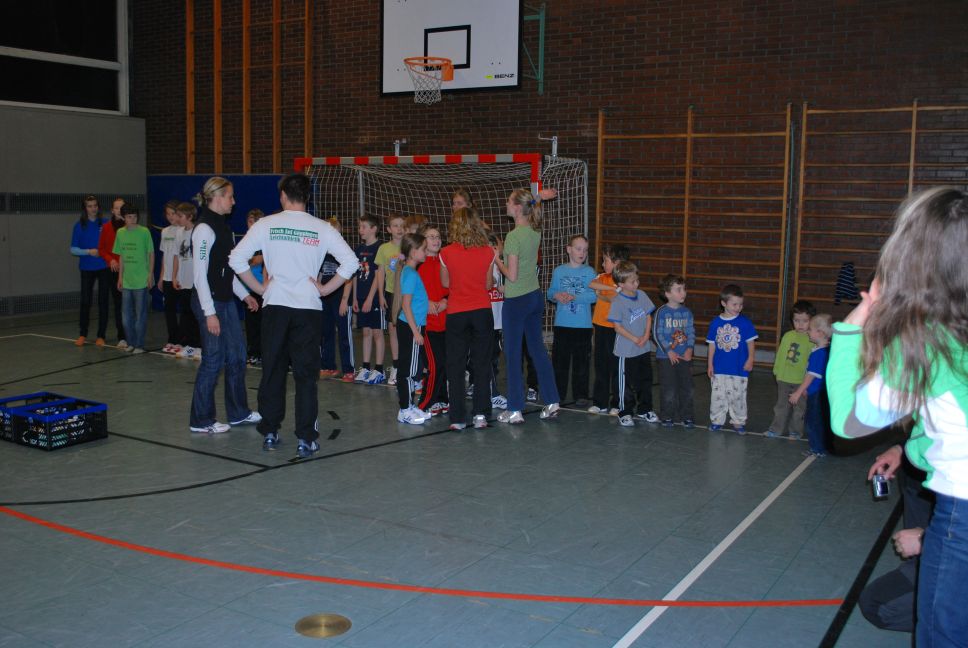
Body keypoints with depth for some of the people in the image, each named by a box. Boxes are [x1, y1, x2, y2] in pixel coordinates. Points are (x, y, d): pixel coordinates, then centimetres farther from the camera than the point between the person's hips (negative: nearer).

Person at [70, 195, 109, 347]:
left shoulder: (105, 224, 1)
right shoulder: (79, 226, 1)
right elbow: (73, 249, 1)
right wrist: (88, 251, -15)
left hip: (104, 267, 0)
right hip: (87, 269, 0)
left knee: (103, 302, 3)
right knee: (85, 301, 1)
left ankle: (101, 336, 12)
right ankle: (82, 334, 17)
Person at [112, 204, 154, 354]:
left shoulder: (144, 232, -7)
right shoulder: (120, 233, 6)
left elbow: (151, 254, -2)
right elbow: (121, 256, 12)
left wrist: (150, 275, -6)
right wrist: (120, 277, 12)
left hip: (141, 280, -5)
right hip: (126, 280, 5)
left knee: (140, 314, 2)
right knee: (127, 315, 10)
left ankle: (139, 345, 9)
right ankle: (131, 343, 22)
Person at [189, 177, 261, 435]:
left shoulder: (223, 227, 14)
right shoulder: (204, 229, -15)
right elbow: (199, 274, -18)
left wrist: (244, 294, 18)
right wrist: (209, 313, -20)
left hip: (226, 300, 9)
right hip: (209, 302, -9)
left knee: (237, 356, 14)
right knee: (213, 359, -3)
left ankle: (238, 412, 26)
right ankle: (201, 421, 8)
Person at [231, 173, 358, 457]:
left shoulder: (267, 224, 0)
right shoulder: (321, 228, -1)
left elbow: (236, 258, -3)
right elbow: (351, 262, -7)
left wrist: (259, 288, 5)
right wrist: (325, 289, 0)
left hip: (275, 306, 1)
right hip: (308, 307, -1)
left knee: (272, 371, 11)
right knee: (306, 375, 4)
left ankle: (270, 433, 19)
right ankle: (306, 439, 4)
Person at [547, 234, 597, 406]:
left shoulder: (589, 272, 0)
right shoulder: (559, 271, 6)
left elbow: (594, 295, -10)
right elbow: (550, 292, 8)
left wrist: (574, 297, -17)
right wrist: (556, 296, -14)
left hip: (583, 326, -2)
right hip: (562, 324, 2)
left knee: (581, 361, 3)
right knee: (559, 360, 8)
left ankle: (581, 395, 12)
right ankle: (558, 393, 19)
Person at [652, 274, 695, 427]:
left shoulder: (687, 312, 5)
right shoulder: (662, 312, -9)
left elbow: (691, 332, 9)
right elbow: (657, 334, -10)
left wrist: (689, 349, -7)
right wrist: (669, 351, -14)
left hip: (684, 357, 4)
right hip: (666, 357, -4)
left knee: (686, 388, 9)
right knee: (668, 389, 0)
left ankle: (687, 416, 21)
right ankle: (666, 417, 14)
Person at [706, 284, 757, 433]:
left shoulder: (745, 322, -6)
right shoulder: (716, 322, -1)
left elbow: (751, 342, 0)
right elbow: (712, 345, 5)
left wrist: (750, 359, -8)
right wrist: (710, 364, 4)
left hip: (739, 369, -2)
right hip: (719, 369, 2)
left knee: (738, 396, 7)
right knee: (718, 396, 10)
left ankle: (738, 421, 21)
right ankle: (716, 420, 23)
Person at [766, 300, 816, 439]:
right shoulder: (788, 336, 2)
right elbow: (780, 353, 10)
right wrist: (777, 369, 9)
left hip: (802, 380, -4)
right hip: (784, 378, 4)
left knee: (799, 408, 11)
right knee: (781, 406, 15)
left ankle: (796, 431, 25)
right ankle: (776, 429, 25)